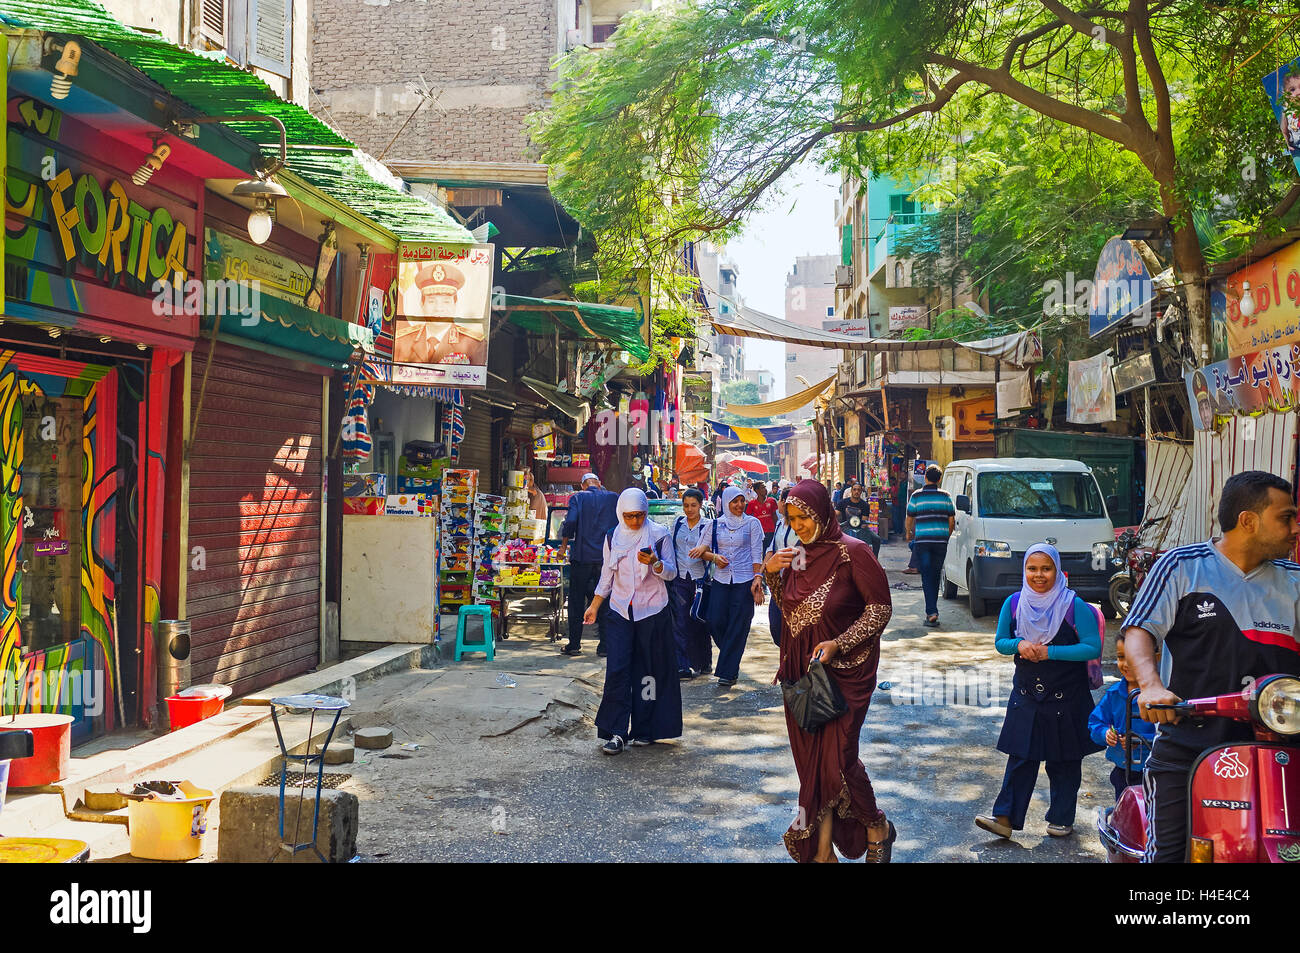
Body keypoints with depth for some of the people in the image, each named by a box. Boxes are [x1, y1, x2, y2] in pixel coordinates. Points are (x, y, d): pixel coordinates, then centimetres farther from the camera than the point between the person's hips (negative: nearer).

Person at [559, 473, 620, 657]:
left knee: (576, 602, 6)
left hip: (582, 557, -2)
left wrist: (563, 545, -3)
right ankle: (604, 645, 6)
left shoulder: (577, 498, 0)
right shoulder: (613, 498, 5)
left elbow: (571, 521, -11)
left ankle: (574, 644, 7)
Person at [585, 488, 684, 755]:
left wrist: (654, 563, -22)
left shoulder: (659, 534, -1)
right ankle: (616, 732, -4)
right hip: (620, 611, 2)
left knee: (649, 670, 2)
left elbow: (671, 572, -3)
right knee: (616, 670, -7)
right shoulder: (613, 538, 7)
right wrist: (594, 606, 15)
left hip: (652, 612, -2)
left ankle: (645, 729, 13)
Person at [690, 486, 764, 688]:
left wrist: (757, 578, -11)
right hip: (721, 580, 3)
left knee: (738, 626, -3)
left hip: (744, 581, -3)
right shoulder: (716, 524, 9)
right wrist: (714, 557, -9)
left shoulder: (752, 523, 2)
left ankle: (728, 672, 3)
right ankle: (731, 660, 22)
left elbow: (757, 554, -1)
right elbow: (703, 549, 11)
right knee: (716, 622, -4)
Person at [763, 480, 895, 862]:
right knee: (811, 759, 8)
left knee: (837, 758, -6)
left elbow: (881, 608, -10)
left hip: (844, 671, -6)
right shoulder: (798, 554, 5)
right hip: (800, 670, 6)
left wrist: (838, 644, -19)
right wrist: (772, 573, -1)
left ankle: (877, 828, 21)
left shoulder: (852, 552, -13)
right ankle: (822, 850, 17)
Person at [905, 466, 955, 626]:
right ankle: (932, 609, 21)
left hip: (922, 540, -2)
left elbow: (909, 518, 5)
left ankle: (931, 612, -15)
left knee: (927, 576, -3)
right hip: (941, 541, 2)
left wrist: (909, 533, 25)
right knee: (936, 575, 13)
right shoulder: (945, 496, 4)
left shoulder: (916, 496, 0)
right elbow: (952, 520, 8)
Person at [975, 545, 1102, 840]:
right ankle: (1005, 817, 3)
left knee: (1064, 761, 9)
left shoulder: (1074, 606, -11)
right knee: (1020, 759, 2)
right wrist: (1019, 644, -13)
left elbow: (1093, 648, -12)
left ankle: (1061, 819, 23)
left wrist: (1049, 652, -19)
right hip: (1026, 695, 2)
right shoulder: (1013, 603, 0)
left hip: (1067, 697, -2)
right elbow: (1000, 641, 10)